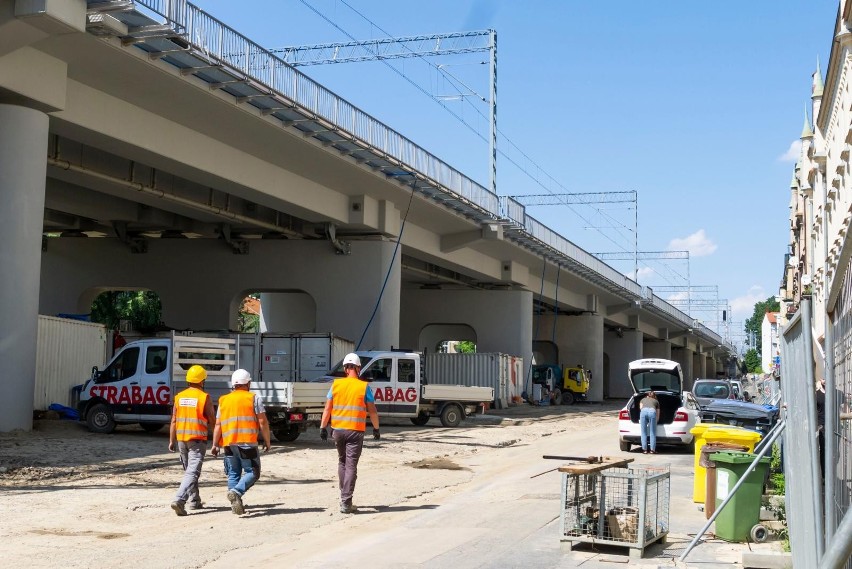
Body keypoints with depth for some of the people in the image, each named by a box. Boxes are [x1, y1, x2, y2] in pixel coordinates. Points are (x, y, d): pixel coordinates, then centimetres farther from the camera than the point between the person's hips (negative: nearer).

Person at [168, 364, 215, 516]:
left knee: (188, 470, 19)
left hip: (181, 439, 6)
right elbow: (212, 420, -4)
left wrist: (171, 441, 12)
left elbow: (173, 421, 7)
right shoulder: (204, 397, -8)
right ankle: (179, 500, -24)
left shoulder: (179, 397, 6)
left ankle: (195, 501, 27)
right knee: (192, 472, -8)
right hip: (197, 439, -5)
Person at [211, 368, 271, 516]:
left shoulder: (224, 400, 14)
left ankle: (236, 505, 7)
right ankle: (236, 492, -21)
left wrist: (215, 444, 11)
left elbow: (218, 425, 10)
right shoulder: (253, 398, 2)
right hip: (247, 443, -4)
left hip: (229, 443, 5)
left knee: (233, 474, 13)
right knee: (252, 472, 2)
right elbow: (263, 422, -4)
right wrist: (267, 441, 5)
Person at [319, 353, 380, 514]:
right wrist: (376, 428, 10)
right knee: (351, 466, -2)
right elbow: (372, 411, -3)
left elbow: (327, 408, 1)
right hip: (355, 431, -3)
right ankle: (346, 502, -6)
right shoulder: (364, 387, -5)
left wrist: (323, 427, 7)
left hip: (338, 430, 3)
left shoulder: (336, 384, 2)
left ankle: (344, 497, 26)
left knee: (342, 462, 21)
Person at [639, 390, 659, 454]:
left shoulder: (643, 399, 36)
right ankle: (652, 449, 4)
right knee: (652, 433, 7)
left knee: (643, 432, 7)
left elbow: (641, 407, 19)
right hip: (652, 411, 0)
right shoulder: (656, 401, 35)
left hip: (643, 411, 0)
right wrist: (656, 421, 47)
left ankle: (644, 449, 5)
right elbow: (658, 413, 34)